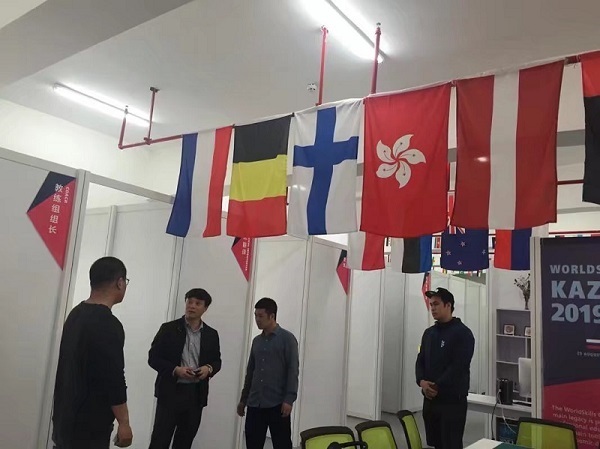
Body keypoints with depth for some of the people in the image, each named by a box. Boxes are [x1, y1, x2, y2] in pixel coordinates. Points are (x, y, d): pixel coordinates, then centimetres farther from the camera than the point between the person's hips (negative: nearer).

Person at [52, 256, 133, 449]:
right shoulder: (108, 325, -22)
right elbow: (114, 378, -22)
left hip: (66, 417, 9)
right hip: (88, 426, -9)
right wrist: (124, 423, -14)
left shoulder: (75, 314, 7)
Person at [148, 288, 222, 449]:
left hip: (196, 394, 3)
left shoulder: (211, 334, 6)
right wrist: (175, 370, -18)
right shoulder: (169, 328, -3)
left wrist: (209, 368, -10)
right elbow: (153, 358, -3)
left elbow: (217, 361, 14)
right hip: (170, 392, -3)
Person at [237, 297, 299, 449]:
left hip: (277, 404, -5)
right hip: (255, 403, 5)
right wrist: (243, 398, 19)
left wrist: (289, 399, -16)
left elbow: (293, 370, -8)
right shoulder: (256, 341, 14)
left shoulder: (287, 338, -3)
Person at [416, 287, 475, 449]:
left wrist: (437, 387, -16)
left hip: (453, 400, -6)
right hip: (430, 399, 7)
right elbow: (420, 361, 12)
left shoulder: (462, 333, -8)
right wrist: (422, 381, -7)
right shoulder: (429, 333, 13)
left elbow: (458, 366, -16)